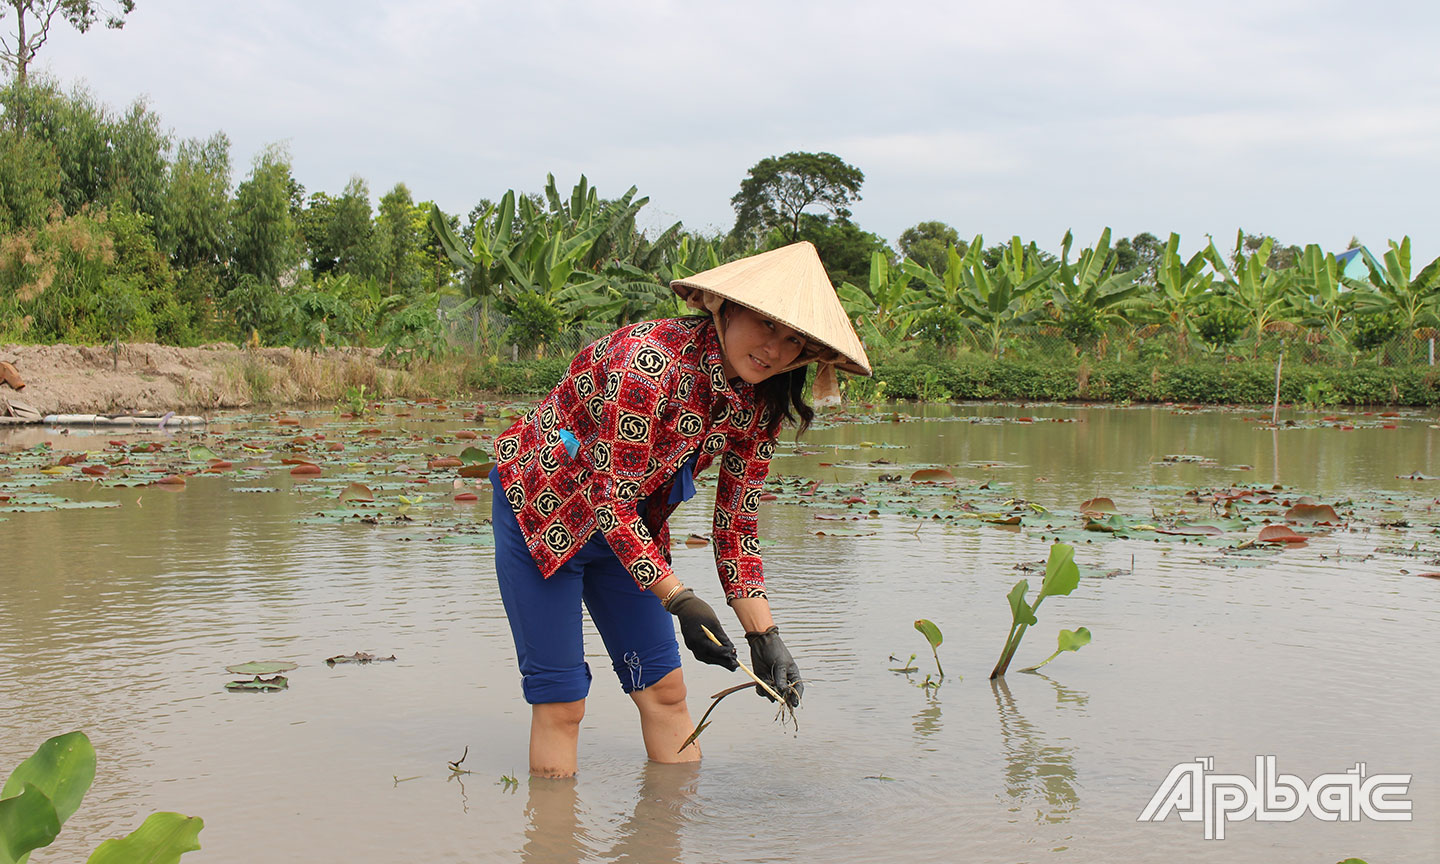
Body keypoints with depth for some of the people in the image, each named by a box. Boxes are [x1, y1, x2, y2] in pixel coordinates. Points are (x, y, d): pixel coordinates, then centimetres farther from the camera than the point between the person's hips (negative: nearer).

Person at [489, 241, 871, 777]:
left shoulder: (758, 406, -8)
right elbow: (612, 499, -28)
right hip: (541, 507, -7)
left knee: (664, 687, 4)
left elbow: (736, 522, -2)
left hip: (628, 527, 7)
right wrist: (679, 601, -30)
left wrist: (763, 636, -9)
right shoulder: (650, 359, -31)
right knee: (560, 697, -5)